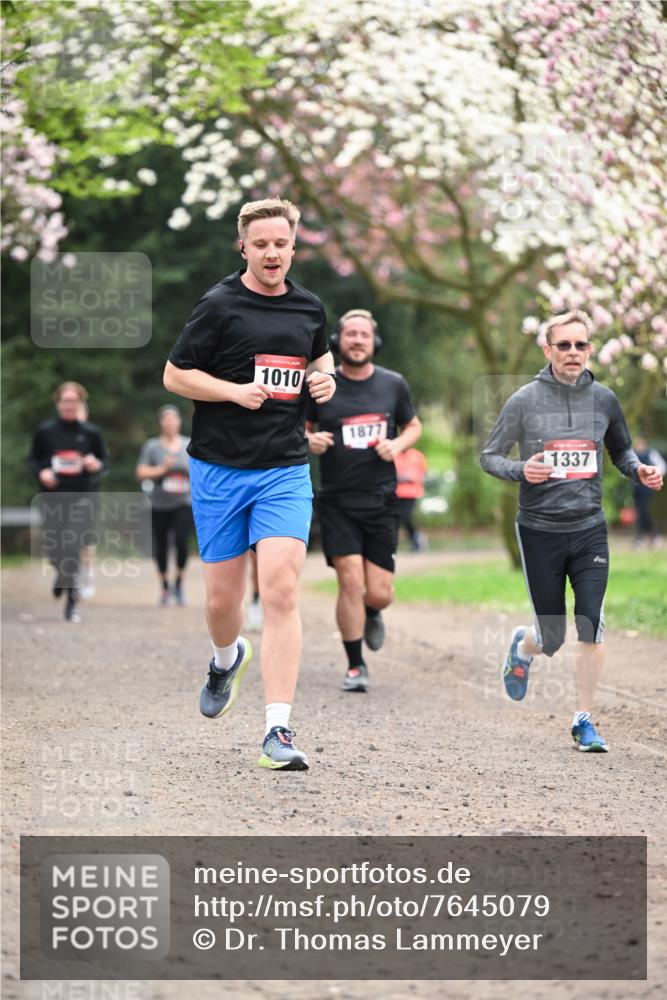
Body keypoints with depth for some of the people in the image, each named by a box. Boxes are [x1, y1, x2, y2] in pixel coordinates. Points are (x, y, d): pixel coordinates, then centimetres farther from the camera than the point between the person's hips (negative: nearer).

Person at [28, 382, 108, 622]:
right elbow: (33, 459, 12)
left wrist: (96, 465, -10)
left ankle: (71, 604, -3)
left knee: (73, 549, -12)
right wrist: (41, 472, -9)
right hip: (52, 497, 1)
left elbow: (104, 460, 13)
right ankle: (61, 571, 40)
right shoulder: (45, 431, 4)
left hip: (81, 497, -1)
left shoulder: (90, 432, 5)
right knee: (52, 548, 1)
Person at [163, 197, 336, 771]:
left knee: (281, 591, -14)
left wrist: (326, 377, 6)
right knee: (222, 599, 6)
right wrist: (237, 390, -16)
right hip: (219, 468, -2)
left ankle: (279, 730, -14)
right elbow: (174, 375, -3)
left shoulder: (309, 307, 9)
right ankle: (227, 658, 44)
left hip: (286, 470, 2)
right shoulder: (220, 305, -5)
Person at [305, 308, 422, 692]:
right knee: (351, 583, -12)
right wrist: (309, 440, -11)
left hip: (382, 502, 1)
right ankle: (356, 666, 4)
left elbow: (414, 426, 17)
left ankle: (371, 615, 37)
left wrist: (398, 444, -5)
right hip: (337, 502, -1)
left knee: (380, 594, -1)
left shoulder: (393, 384, 4)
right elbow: (303, 427, 12)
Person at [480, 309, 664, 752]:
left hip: (589, 529, 2)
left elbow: (620, 450, 19)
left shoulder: (604, 399, 4)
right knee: (553, 638, 4)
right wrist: (521, 470, -19)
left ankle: (584, 721, 1)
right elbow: (490, 456, 1)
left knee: (591, 625, -12)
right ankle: (522, 647, 42)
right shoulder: (525, 401, -4)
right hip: (540, 530, -2)